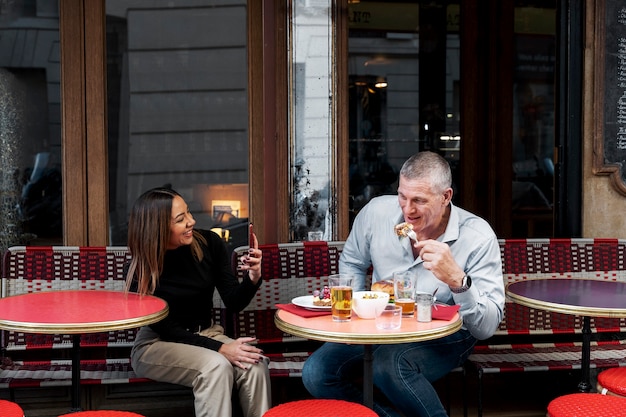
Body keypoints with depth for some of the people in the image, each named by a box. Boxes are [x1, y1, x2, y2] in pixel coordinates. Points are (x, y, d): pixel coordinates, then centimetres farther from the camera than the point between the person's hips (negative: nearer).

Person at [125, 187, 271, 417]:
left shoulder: (209, 243, -10)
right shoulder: (141, 272, -17)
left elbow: (234, 302, -6)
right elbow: (167, 330, -14)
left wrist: (253, 277, -28)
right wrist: (220, 349, -25)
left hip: (205, 333, 4)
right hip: (157, 343, -3)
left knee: (256, 365, -26)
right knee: (215, 366, -33)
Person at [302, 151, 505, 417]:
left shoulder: (478, 237, -16)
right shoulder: (376, 211, -7)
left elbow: (487, 327, -19)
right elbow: (351, 263, 15)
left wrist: (457, 279, -35)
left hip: (444, 336, -4)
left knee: (389, 363, -36)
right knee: (315, 374, -19)